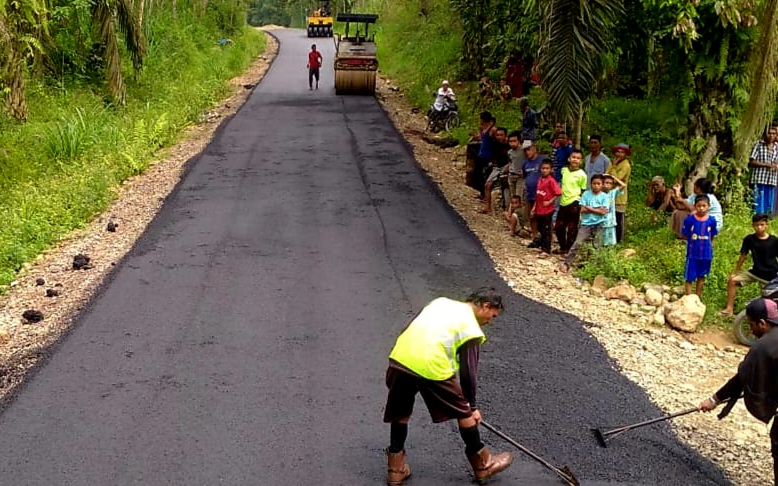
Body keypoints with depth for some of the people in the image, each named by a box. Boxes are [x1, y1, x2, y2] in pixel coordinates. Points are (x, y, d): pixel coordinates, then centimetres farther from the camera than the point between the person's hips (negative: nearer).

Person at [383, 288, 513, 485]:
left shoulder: (441, 301, 25)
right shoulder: (471, 329, 6)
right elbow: (468, 372, 7)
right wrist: (472, 405, 19)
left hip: (399, 358, 6)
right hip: (431, 367, -5)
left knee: (400, 413, 25)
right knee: (464, 412, 15)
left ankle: (396, 469, 30)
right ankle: (483, 464, 29)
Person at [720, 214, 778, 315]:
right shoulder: (749, 239, -6)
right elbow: (743, 256, 1)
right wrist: (734, 273, 4)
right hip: (755, 272, 3)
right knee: (732, 281, -6)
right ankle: (729, 308, -2)